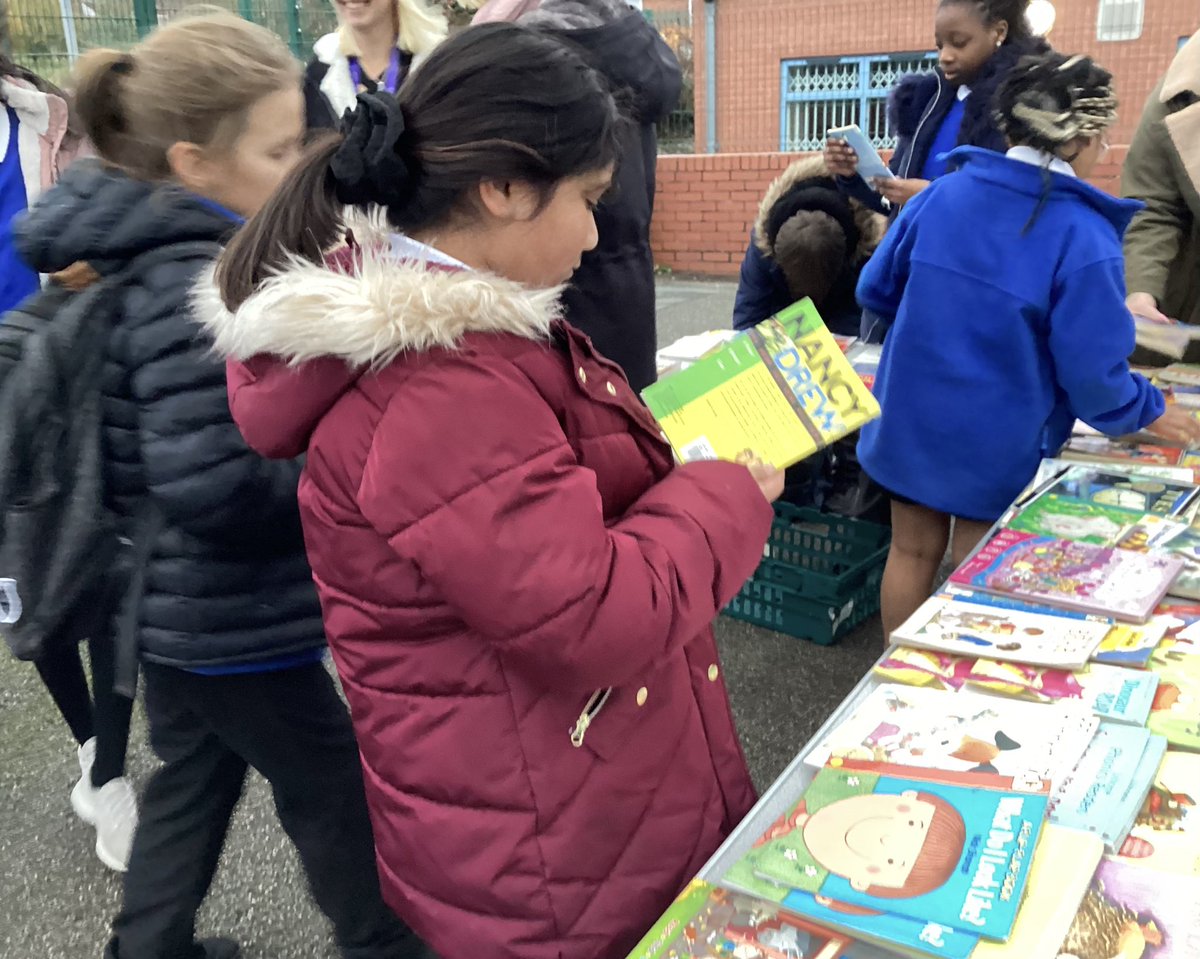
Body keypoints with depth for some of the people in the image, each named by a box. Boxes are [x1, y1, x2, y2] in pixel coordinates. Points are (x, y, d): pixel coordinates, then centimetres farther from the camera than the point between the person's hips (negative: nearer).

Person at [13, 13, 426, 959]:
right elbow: (217, 489, -31)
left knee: (195, 773, 26)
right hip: (233, 620, -9)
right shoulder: (196, 286, -27)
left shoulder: (143, 253, 4)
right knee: (334, 793, 12)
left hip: (174, 605, 9)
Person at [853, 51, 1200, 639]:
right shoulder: (1084, 236, -18)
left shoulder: (941, 195, -5)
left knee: (912, 552, 19)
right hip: (998, 447, -4)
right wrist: (1148, 413, 4)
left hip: (911, 422, 5)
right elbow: (1092, 374, -17)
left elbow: (875, 290, 5)